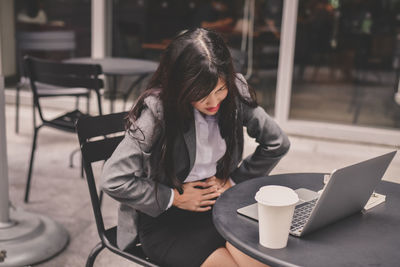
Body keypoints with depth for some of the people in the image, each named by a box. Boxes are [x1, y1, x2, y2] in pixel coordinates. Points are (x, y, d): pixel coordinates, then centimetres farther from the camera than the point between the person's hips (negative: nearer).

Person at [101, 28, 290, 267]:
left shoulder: (235, 95, -7)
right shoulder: (158, 109, -20)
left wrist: (233, 181, -2)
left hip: (218, 205, 4)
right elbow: (114, 180, -20)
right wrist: (174, 198, -14)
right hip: (164, 221, -3)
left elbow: (277, 144, 5)